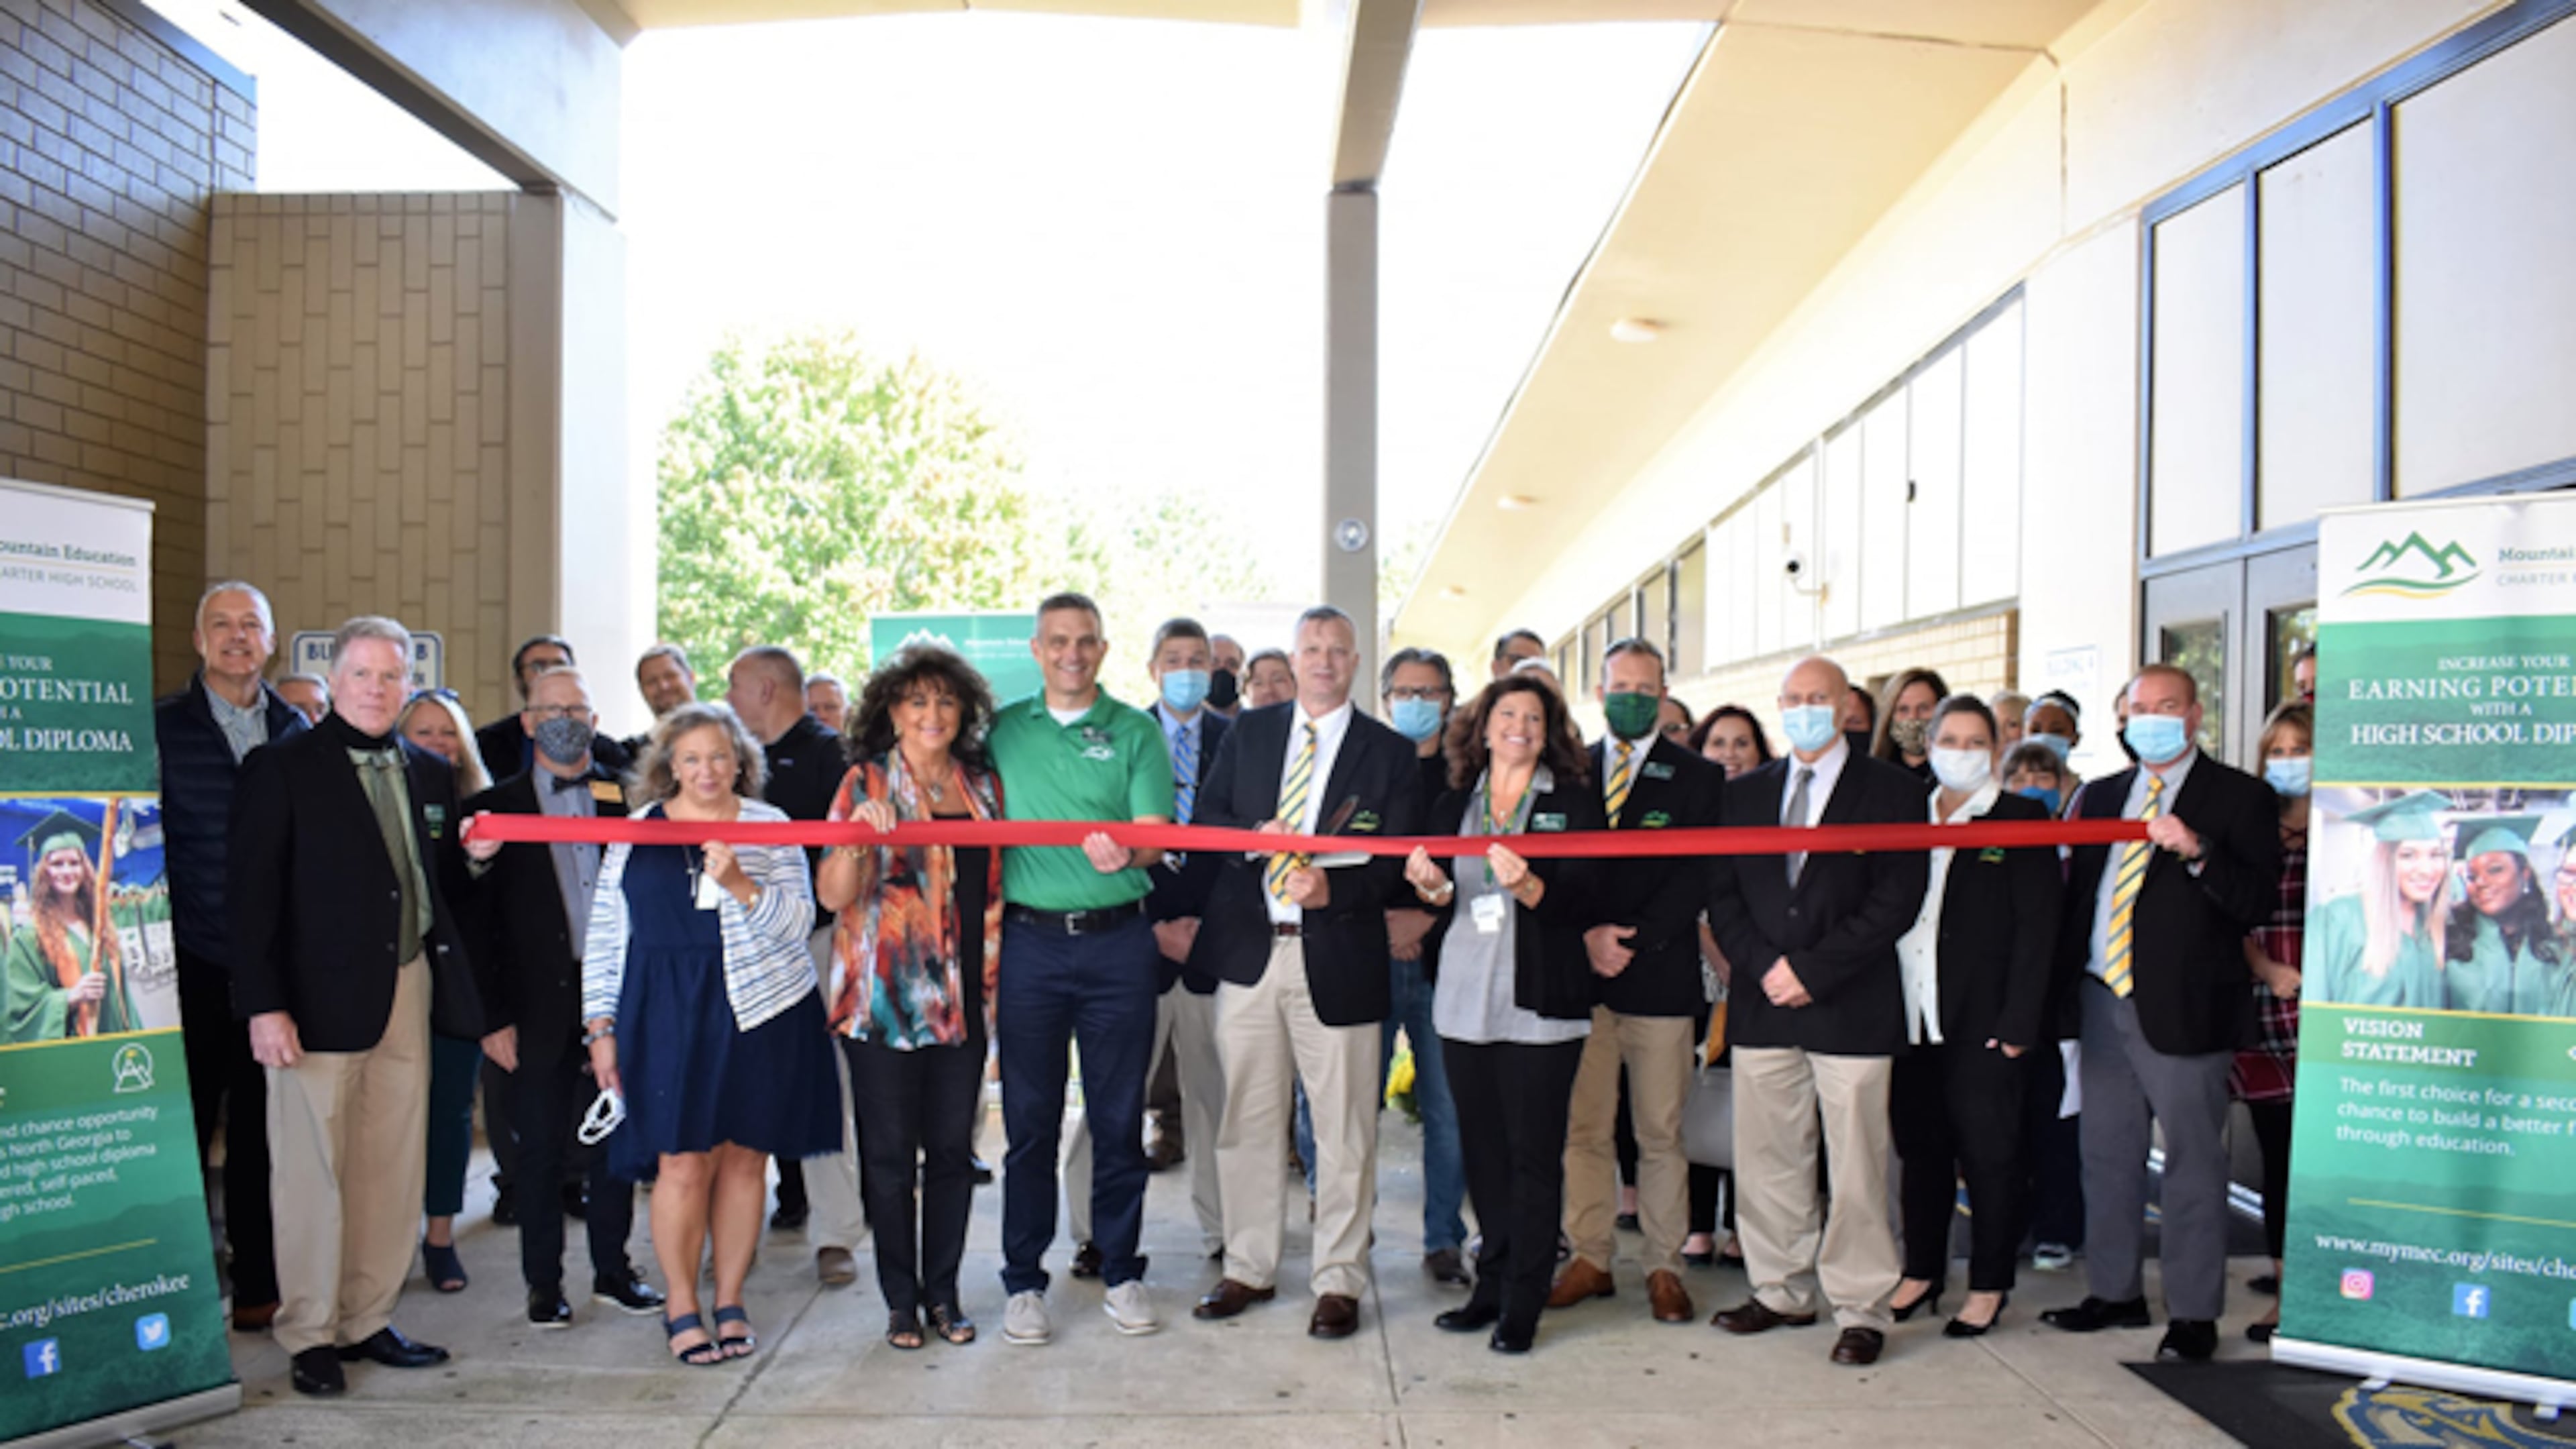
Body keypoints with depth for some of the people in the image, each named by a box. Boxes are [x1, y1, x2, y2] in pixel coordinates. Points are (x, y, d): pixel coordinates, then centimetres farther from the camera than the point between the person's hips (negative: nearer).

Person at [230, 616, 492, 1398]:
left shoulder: (430, 773, 14)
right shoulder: (281, 768, -3)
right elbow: (253, 894, -8)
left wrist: (473, 856, -3)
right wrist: (264, 1004, -14)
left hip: (408, 992, 5)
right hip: (320, 998, -5)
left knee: (395, 1167, 9)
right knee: (313, 1169, 3)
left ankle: (366, 1319, 22)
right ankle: (309, 1334, 16)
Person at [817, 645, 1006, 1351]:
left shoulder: (983, 784, 10)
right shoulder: (867, 783, -2)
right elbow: (833, 896, -7)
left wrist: (999, 979, 5)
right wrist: (855, 845, -26)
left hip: (964, 994, 3)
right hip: (885, 993, -3)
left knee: (953, 1147, 8)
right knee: (891, 1151, 3)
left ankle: (943, 1292, 20)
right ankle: (901, 1299, 17)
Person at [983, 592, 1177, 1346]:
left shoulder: (1137, 732, 3)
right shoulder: (1002, 730, 10)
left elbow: (1154, 834, -6)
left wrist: (1125, 852, -28)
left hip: (1117, 940, -1)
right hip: (1030, 940, 1)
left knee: (1119, 1115, 6)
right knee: (1029, 1118, 4)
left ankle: (1121, 1270, 19)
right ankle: (1024, 1280, 16)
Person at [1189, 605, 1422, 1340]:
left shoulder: (1391, 752, 2)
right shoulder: (1248, 733, 11)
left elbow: (1395, 862, -4)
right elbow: (1206, 819, 8)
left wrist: (1331, 888, -21)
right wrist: (1257, 836, -12)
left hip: (1338, 955, -2)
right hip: (1248, 949, 3)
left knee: (1344, 1129, 3)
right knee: (1247, 1120, 10)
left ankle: (1339, 1281, 16)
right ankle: (1249, 1269, 24)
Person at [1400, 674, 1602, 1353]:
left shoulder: (1575, 801, 2)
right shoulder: (1452, 805, 13)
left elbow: (1579, 902, -7)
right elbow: (1443, 900, 13)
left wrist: (1526, 885, -24)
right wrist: (1432, 886, -9)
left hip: (1540, 1000, -4)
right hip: (1466, 997, 4)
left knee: (1534, 1154, 0)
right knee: (1482, 1150, 11)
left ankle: (1523, 1302, 9)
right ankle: (1492, 1283, 24)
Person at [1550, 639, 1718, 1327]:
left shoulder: (1697, 778, 4)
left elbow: (1695, 876, -4)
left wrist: (1632, 940, -12)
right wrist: (1587, 936, -9)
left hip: (1660, 978, -2)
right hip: (1580, 974, 2)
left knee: (1661, 1133, 4)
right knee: (1583, 1128, 6)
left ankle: (1663, 1265, 15)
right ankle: (1590, 1258, 17)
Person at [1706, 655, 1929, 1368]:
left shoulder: (1893, 790, 1)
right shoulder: (1742, 793, 13)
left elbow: (1897, 899, -7)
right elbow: (1722, 894, 9)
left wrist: (1812, 969, -12)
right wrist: (1763, 965, -7)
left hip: (1851, 1006, -3)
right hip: (1763, 1003, 4)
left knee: (1856, 1166, 1)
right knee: (1767, 1159, 9)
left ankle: (1861, 1309, 13)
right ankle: (1783, 1290, 22)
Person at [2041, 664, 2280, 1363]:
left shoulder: (2240, 798, -2)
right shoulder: (2099, 796, 15)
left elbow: (2257, 903, -11)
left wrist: (2196, 853, -25)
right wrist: (2064, 984, 4)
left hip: (2182, 1007, -6)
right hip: (2103, 997, 6)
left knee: (2192, 1164, 2)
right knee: (2106, 1155, 14)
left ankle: (2194, 1313, 12)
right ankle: (2114, 1292, 27)